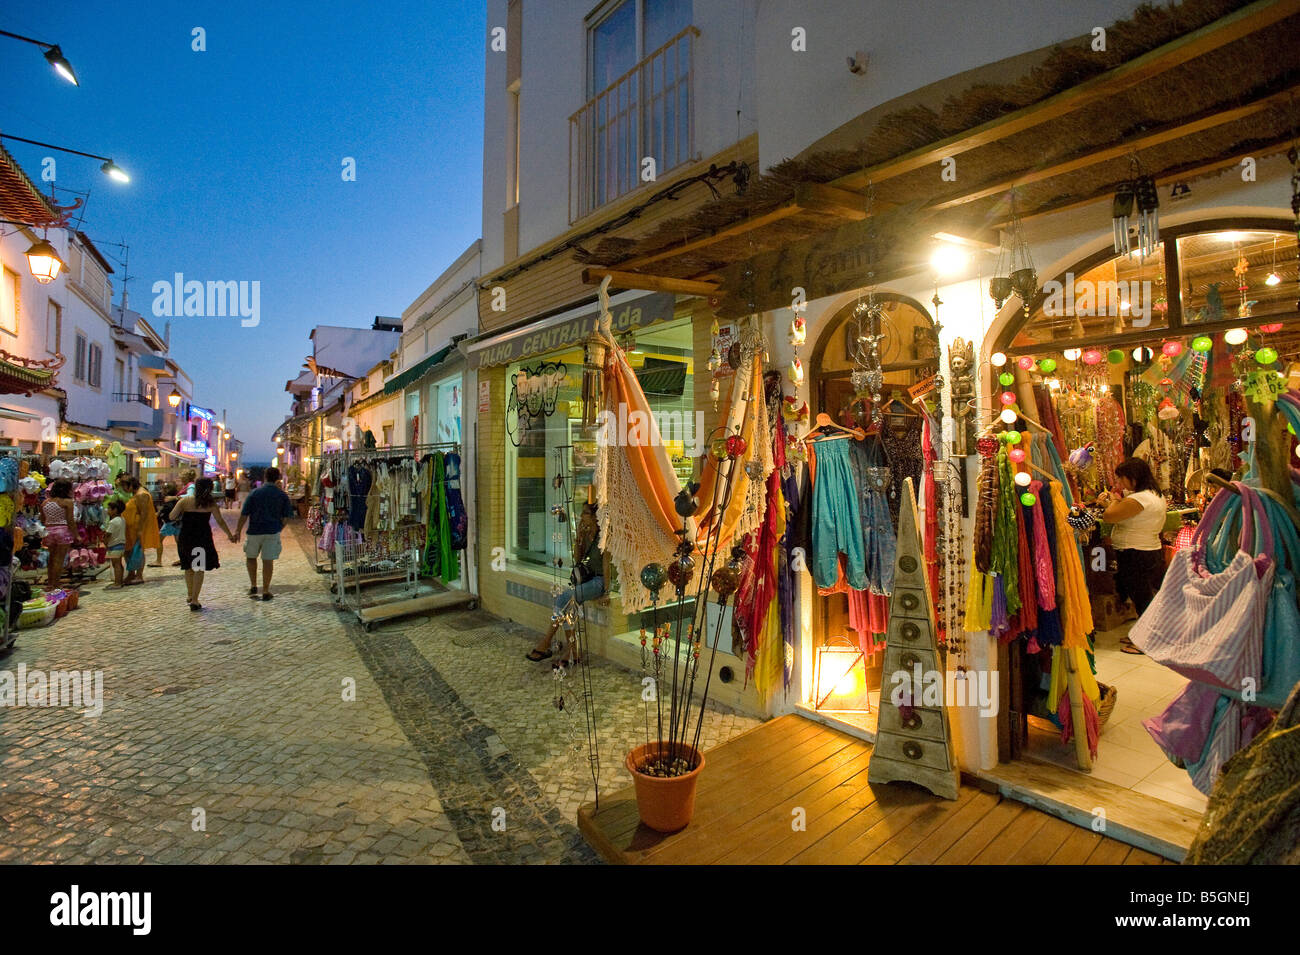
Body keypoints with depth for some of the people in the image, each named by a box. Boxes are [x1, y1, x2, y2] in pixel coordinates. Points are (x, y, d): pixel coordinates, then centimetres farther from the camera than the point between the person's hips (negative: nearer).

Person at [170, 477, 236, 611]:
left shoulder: (184, 501, -3)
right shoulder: (211, 504, -5)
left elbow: (172, 517, -10)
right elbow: (220, 521, -3)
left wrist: (182, 515, 11)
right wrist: (230, 535, 7)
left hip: (185, 539, 2)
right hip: (203, 539, -2)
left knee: (188, 567, 22)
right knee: (199, 569, 4)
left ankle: (190, 594, 33)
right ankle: (194, 601, 1)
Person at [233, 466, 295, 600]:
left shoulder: (254, 493, -1)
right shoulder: (282, 495, 0)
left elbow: (244, 514, -2)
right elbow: (286, 516, 1)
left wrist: (238, 530, 5)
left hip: (255, 531, 0)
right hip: (273, 531, 0)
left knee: (251, 557, 20)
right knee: (268, 560, 4)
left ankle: (253, 586, 18)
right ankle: (266, 591, 7)